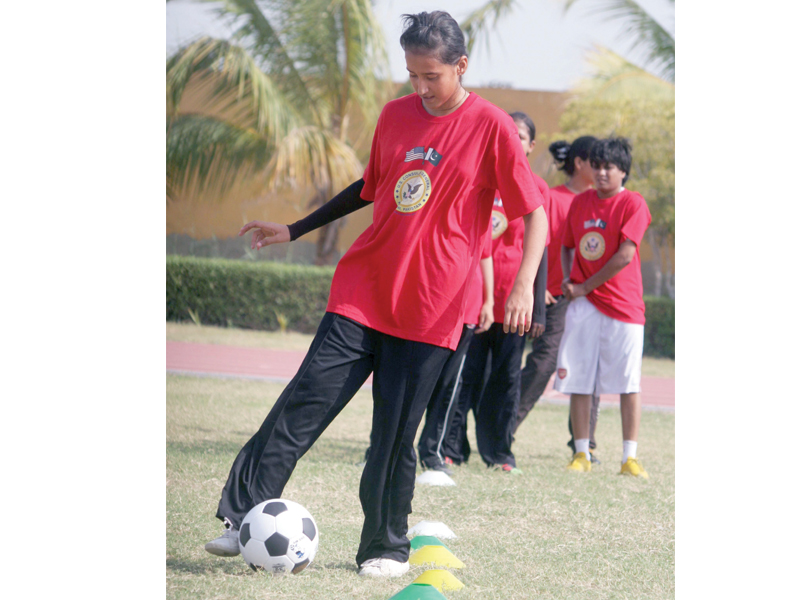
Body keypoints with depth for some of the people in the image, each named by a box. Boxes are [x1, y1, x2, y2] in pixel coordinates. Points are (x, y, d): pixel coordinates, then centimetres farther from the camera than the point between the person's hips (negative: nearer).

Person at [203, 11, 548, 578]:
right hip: (362, 294, 4)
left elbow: (535, 212, -4)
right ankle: (244, 519, -5)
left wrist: (524, 285, -17)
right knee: (303, 404, -7)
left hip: (429, 312, -4)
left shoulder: (491, 127, -6)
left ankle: (387, 549, 13)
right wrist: (295, 230, 24)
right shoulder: (395, 115, 8)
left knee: (396, 435, -2)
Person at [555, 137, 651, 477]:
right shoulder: (580, 202, 10)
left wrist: (585, 286, -9)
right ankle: (581, 453, 10)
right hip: (583, 306, 4)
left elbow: (625, 255, -13)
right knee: (577, 379, 2)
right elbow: (566, 246, 21)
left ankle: (630, 457, 2)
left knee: (628, 382, -2)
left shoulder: (633, 204, -6)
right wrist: (568, 280, 3)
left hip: (623, 304, -4)